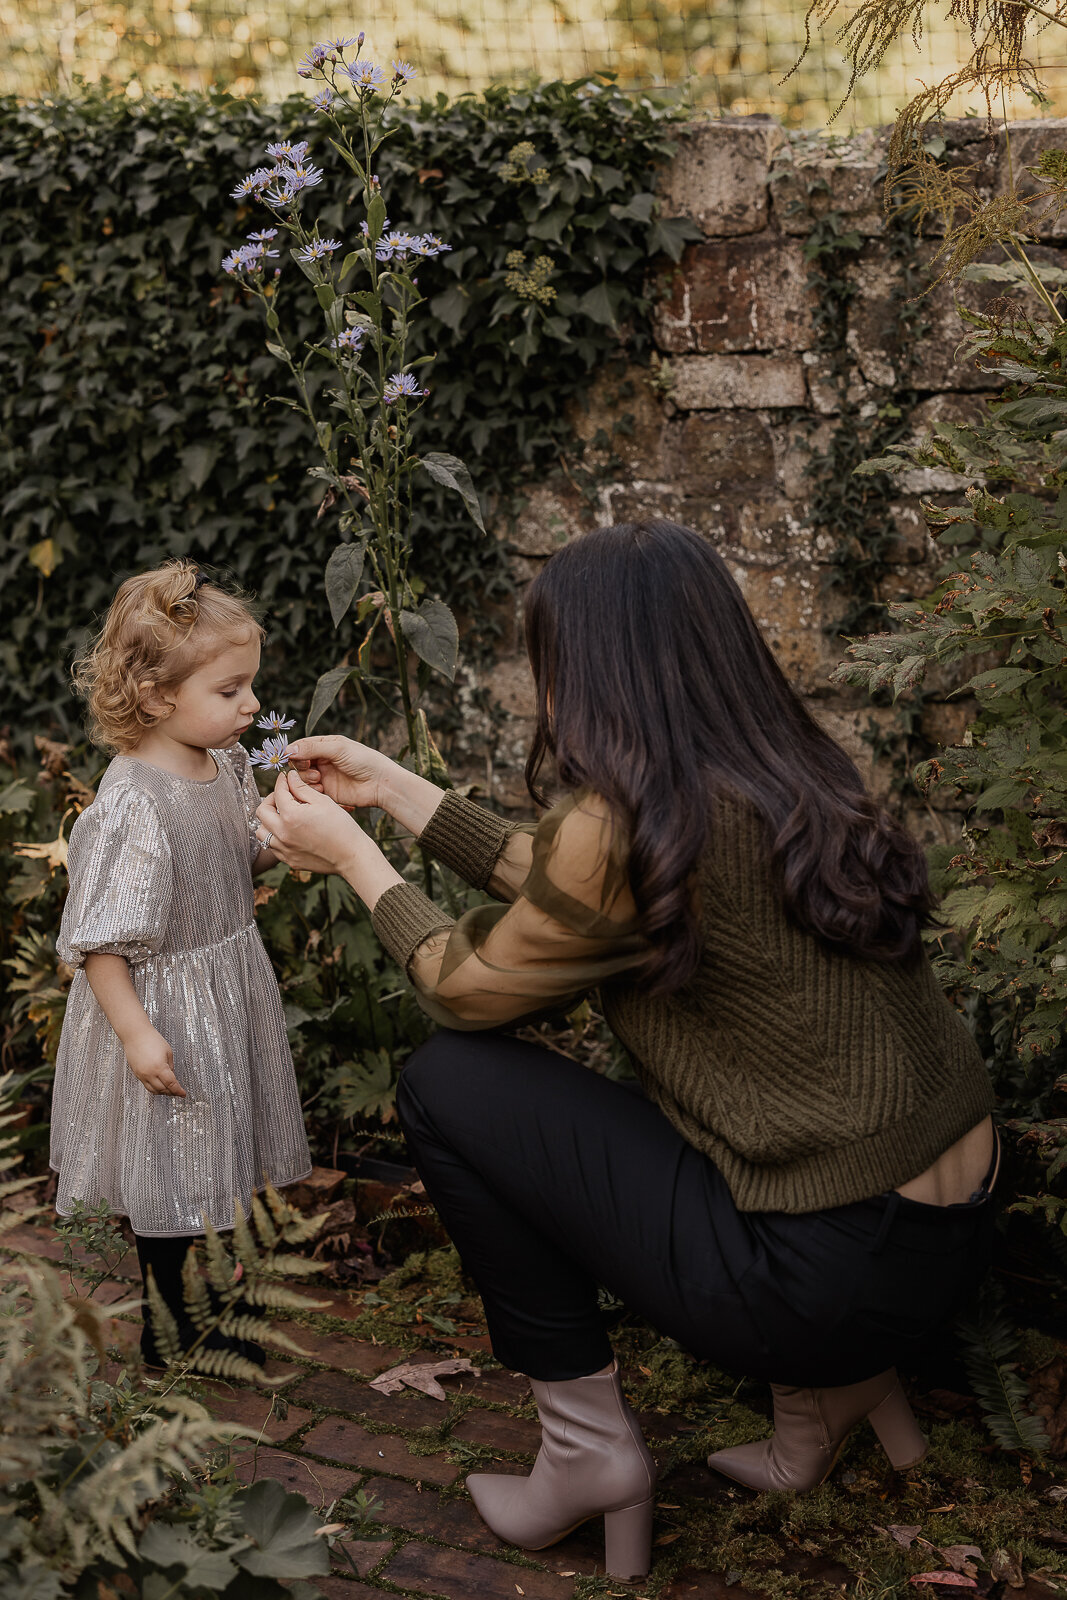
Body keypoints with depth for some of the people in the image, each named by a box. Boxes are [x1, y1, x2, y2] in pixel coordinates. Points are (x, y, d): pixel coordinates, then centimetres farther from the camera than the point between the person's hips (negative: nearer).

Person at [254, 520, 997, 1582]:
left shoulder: (635, 824, -19)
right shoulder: (781, 780, 6)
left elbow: (470, 988, -2)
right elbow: (560, 885, 18)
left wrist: (352, 856, 11)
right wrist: (395, 791, 24)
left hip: (830, 1275, -8)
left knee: (446, 1084, 0)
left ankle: (588, 1447, 10)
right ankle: (833, 1383, 20)